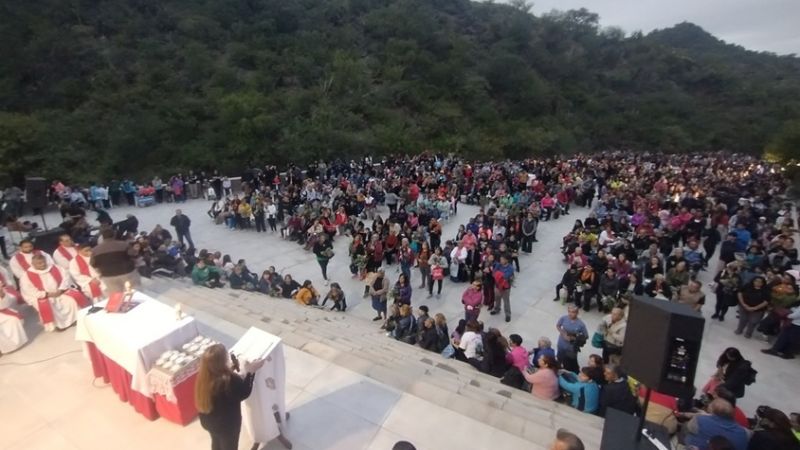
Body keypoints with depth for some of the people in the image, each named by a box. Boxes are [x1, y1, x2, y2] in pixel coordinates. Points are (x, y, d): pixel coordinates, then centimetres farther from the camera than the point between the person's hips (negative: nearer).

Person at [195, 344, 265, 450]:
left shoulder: (204, 375, -19)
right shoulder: (231, 380, -38)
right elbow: (244, 393, -18)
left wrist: (231, 369, 1)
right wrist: (250, 372, -14)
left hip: (208, 421, 6)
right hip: (227, 425, -6)